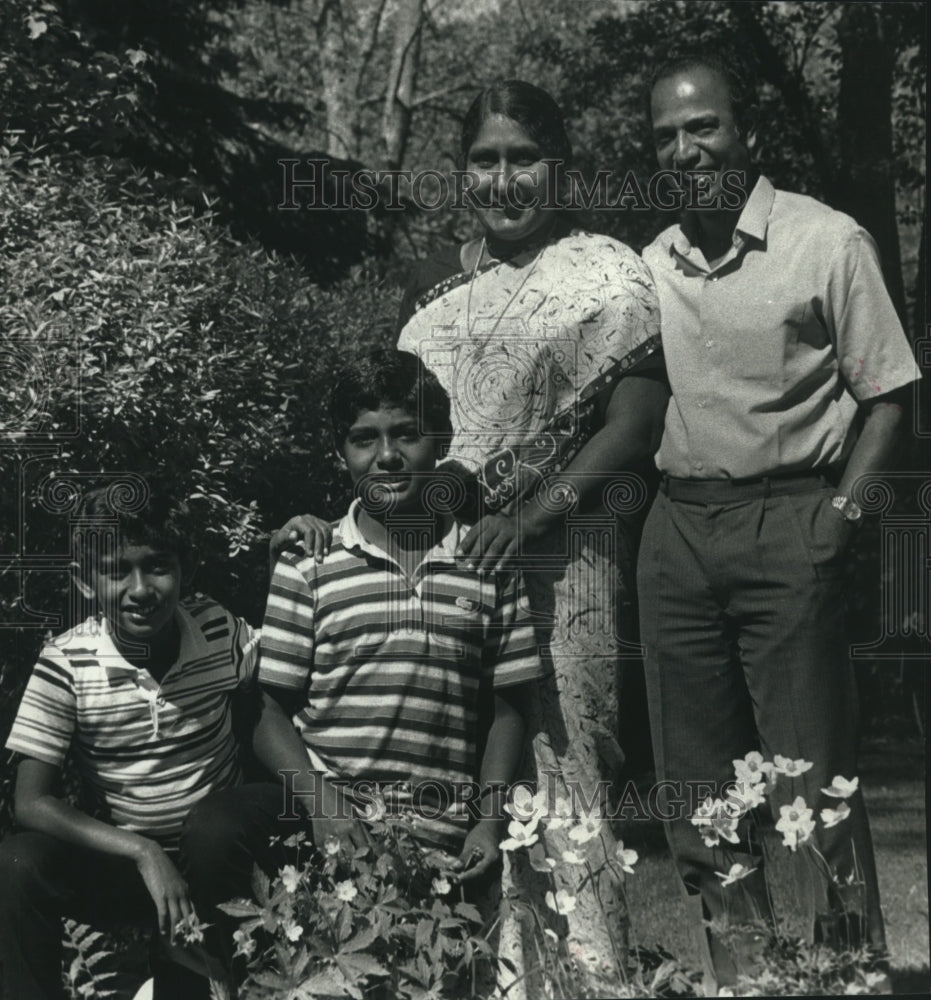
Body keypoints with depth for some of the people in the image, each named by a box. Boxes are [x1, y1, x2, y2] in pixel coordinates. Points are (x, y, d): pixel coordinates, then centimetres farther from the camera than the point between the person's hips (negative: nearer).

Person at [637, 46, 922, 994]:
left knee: (813, 786, -6)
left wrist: (844, 504, -12)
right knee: (695, 790, 9)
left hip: (785, 523, -5)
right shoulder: (651, 264, 11)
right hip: (677, 528, 5)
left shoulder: (827, 242, -3)